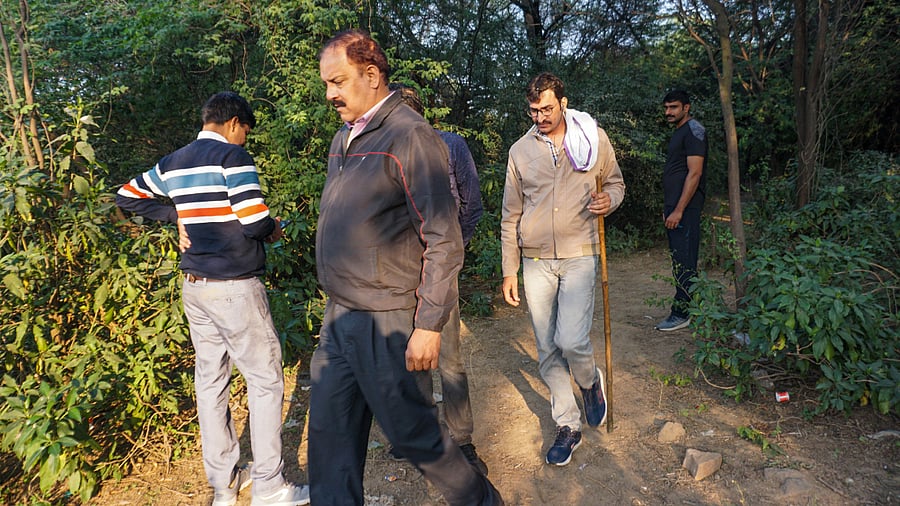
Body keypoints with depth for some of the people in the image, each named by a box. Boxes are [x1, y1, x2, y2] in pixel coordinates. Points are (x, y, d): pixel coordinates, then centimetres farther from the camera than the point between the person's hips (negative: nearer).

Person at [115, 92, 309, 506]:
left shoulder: (172, 163, 11)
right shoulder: (232, 156, -12)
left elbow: (127, 196, 22)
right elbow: (255, 222, -19)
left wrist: (178, 216, 15)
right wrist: (273, 230, 3)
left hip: (194, 286, 8)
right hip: (235, 286, -8)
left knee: (210, 381, 12)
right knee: (265, 379, 2)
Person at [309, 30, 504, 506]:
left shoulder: (409, 136, -14)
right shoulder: (345, 137, 13)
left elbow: (444, 240, -18)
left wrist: (429, 325, -19)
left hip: (382, 320, -8)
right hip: (339, 315, 8)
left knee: (411, 430, 7)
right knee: (330, 429, 14)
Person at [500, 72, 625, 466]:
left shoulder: (594, 139, 3)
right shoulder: (520, 151, 6)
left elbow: (615, 183, 15)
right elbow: (511, 215, 9)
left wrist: (609, 200, -11)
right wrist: (509, 271, 6)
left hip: (579, 255, -2)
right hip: (535, 260, 2)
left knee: (571, 342, -15)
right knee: (547, 350, 6)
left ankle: (590, 383, 21)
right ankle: (567, 425, 23)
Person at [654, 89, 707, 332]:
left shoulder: (694, 130, -9)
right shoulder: (678, 133, 21)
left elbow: (694, 173, -17)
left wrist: (678, 210, -21)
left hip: (685, 209, -10)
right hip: (674, 207, 10)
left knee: (683, 261, -7)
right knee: (680, 261, 13)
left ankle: (681, 314, -1)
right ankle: (685, 309, 21)